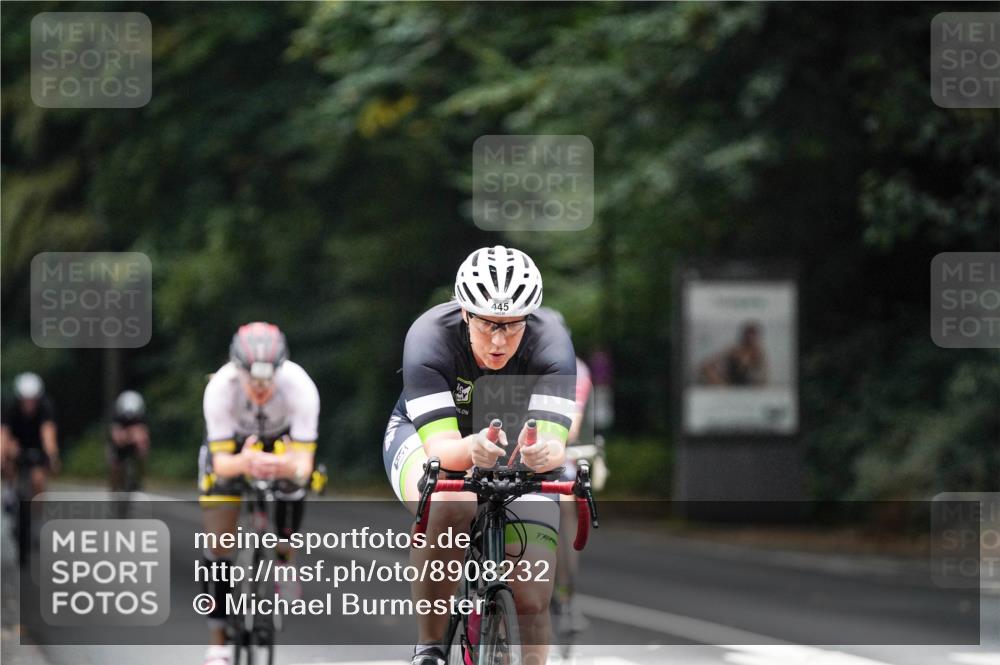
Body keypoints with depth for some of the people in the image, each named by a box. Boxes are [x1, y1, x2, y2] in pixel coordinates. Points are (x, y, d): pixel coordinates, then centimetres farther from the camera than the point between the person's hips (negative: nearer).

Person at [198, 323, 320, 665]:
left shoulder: (300, 387, -37)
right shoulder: (220, 388, -37)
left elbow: (304, 463, -38)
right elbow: (222, 462, -36)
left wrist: (290, 467, -61)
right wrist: (243, 464, -59)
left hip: (280, 439, 1)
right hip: (232, 446, -1)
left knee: (293, 481, -28)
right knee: (218, 543, -10)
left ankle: (283, 560, 2)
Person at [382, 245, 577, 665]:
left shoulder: (551, 344, -29)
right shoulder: (430, 338, -33)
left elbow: (554, 440, -38)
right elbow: (440, 446, -38)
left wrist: (544, 452, -62)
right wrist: (473, 449, -61)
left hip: (517, 454, 2)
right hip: (425, 435, -2)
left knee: (532, 599, -14)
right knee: (450, 505, -38)